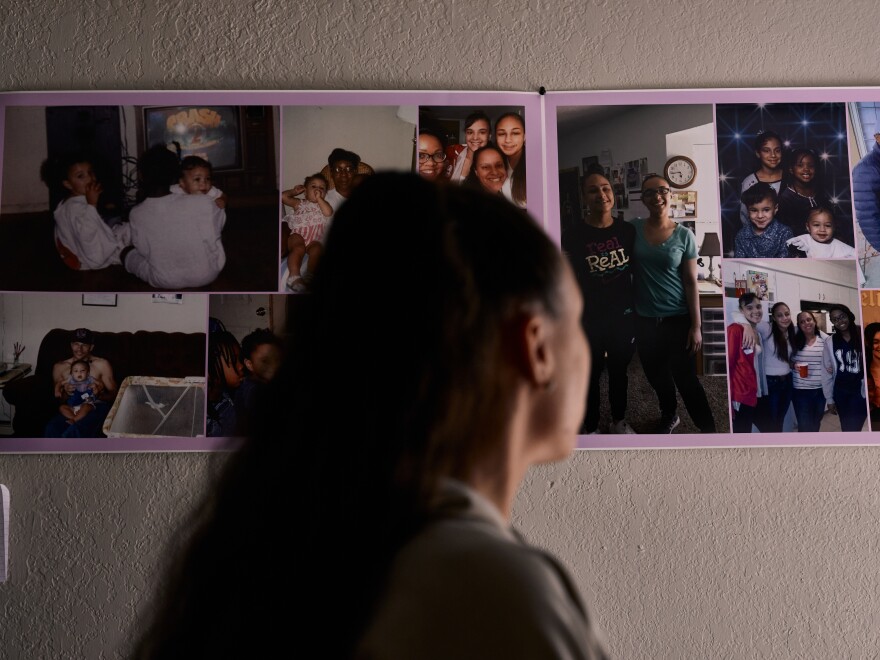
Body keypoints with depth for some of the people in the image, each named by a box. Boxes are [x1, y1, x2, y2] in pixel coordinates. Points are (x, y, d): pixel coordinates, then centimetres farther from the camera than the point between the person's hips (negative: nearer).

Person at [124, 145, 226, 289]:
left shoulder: (137, 214, -17)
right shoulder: (204, 203, -24)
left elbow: (143, 250, -5)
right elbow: (219, 222, -4)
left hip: (163, 281, -1)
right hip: (206, 276, 1)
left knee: (127, 253, 24)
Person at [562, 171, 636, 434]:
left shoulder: (627, 230, -2)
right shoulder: (573, 236, -11)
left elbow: (637, 271, 8)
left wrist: (640, 311, 7)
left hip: (624, 316, 3)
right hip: (590, 320, -3)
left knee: (619, 372, 18)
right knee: (590, 375, 9)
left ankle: (619, 421, 37)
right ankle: (590, 428, 27)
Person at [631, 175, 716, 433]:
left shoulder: (684, 235, -7)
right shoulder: (634, 228, -2)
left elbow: (691, 282, -6)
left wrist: (696, 325, -9)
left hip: (678, 318, -3)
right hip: (645, 319, 3)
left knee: (685, 377, -2)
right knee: (656, 374, 19)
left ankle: (708, 429, 14)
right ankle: (669, 415, 45)